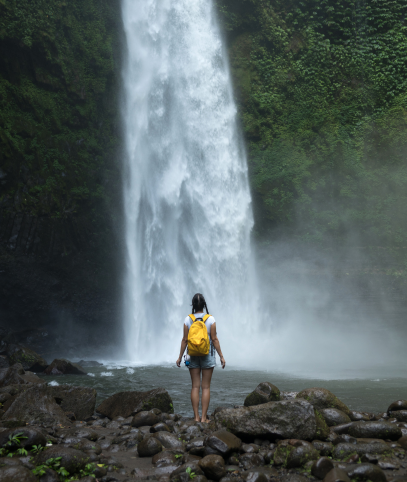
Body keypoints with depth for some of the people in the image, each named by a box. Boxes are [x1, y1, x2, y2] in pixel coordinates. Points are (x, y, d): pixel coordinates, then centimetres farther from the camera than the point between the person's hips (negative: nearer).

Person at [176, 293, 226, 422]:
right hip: (208, 355, -1)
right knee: (206, 387, 4)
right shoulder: (210, 319, -7)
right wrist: (221, 356, 0)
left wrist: (180, 357, 7)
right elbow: (214, 339, -7)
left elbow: (185, 340, -2)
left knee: (195, 386, 6)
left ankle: (196, 417, 8)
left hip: (193, 355, 2)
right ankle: (204, 417, 5)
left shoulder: (188, 320, -3)